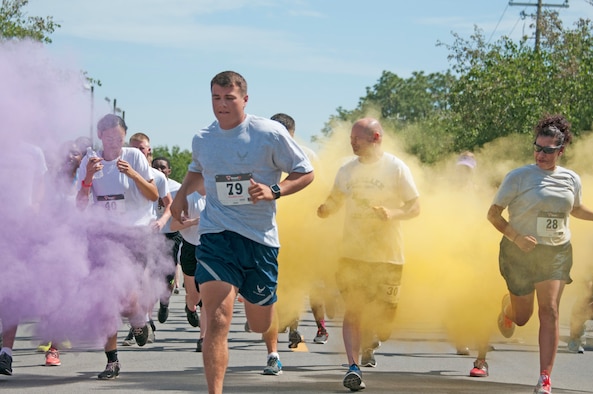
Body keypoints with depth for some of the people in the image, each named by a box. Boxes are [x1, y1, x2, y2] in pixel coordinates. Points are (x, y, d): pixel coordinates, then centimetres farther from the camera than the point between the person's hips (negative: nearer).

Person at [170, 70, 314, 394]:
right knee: (217, 320, -18)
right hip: (216, 235, 1)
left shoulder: (270, 133, -6)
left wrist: (274, 191, -17)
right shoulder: (202, 140, 6)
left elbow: (305, 173, 0)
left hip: (261, 237, -1)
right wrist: (182, 192, 9)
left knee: (259, 325, 13)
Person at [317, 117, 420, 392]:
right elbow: (335, 200, 17)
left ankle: (369, 341, 35)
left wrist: (393, 214, -23)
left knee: (382, 313, 2)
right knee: (352, 309, -11)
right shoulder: (346, 170, 7)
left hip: (387, 255, -2)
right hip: (352, 253, 2)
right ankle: (353, 367, -13)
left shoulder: (396, 168, -4)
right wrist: (325, 209, -7)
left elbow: (415, 207, -3)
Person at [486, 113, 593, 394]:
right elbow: (493, 214, -8)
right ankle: (508, 307, 49)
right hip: (520, 253, -2)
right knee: (522, 317, 9)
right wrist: (515, 237, -23)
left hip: (557, 253, 2)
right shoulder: (518, 177, -10)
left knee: (549, 311, -11)